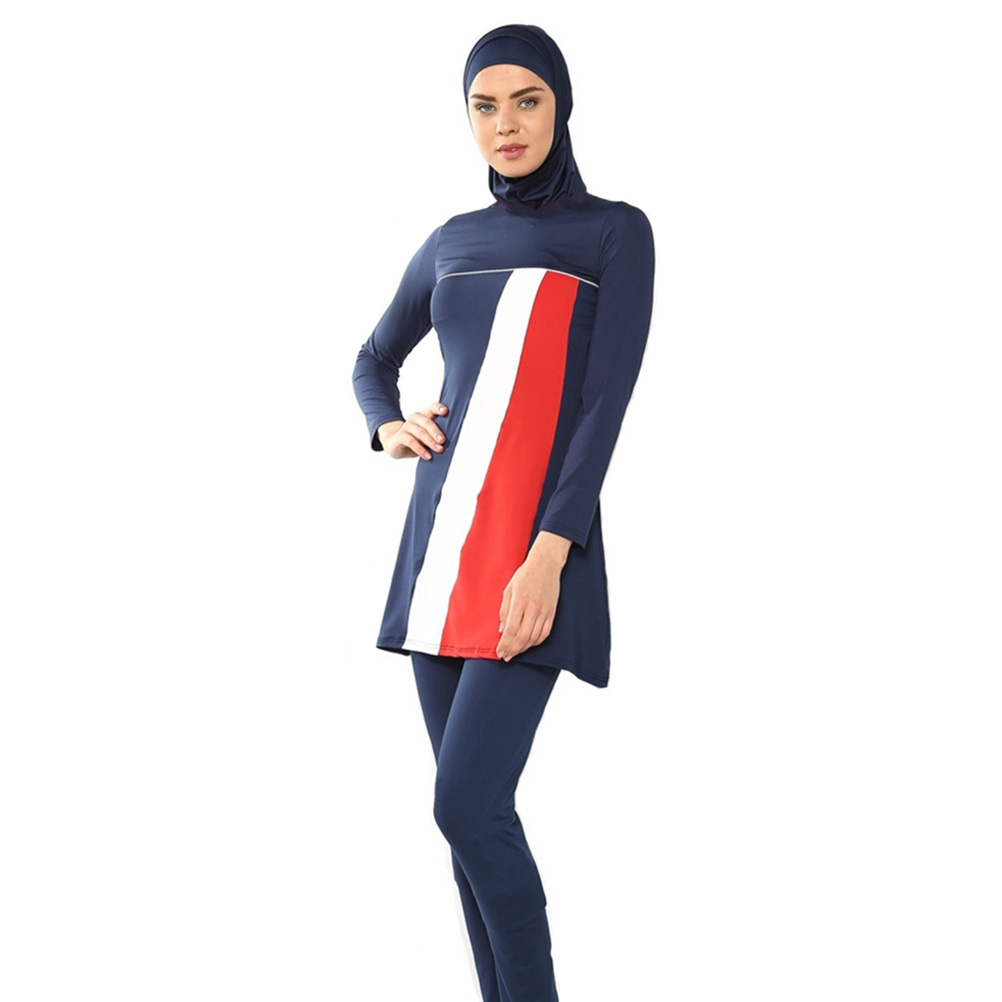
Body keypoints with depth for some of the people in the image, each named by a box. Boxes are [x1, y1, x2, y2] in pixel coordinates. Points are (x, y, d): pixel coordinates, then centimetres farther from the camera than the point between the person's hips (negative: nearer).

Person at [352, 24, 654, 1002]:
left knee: (468, 803, -15)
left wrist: (547, 555, -19)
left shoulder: (615, 232, 1)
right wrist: (388, 428, 6)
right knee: (471, 807, 7)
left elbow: (606, 401, -9)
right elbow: (373, 361, 30)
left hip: (534, 545, -6)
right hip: (441, 540, 6)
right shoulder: (453, 242, 16)